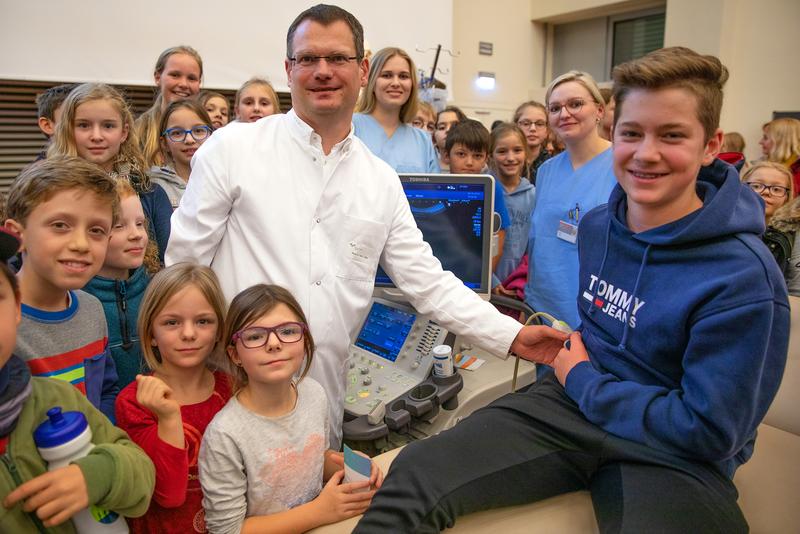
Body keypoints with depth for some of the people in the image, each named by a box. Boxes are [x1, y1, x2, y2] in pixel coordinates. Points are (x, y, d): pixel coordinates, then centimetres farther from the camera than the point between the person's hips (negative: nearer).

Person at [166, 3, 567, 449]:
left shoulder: (382, 182, 5)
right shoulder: (232, 148, -5)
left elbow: (428, 282, 6)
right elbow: (183, 265, -3)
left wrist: (512, 336, -1)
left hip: (326, 395, 3)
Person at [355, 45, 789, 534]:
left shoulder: (745, 278, -18)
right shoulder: (595, 227, 3)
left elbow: (707, 431, -17)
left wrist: (582, 380, -11)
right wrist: (572, 359, 10)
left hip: (672, 458, -3)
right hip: (574, 402, 4)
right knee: (412, 476, -17)